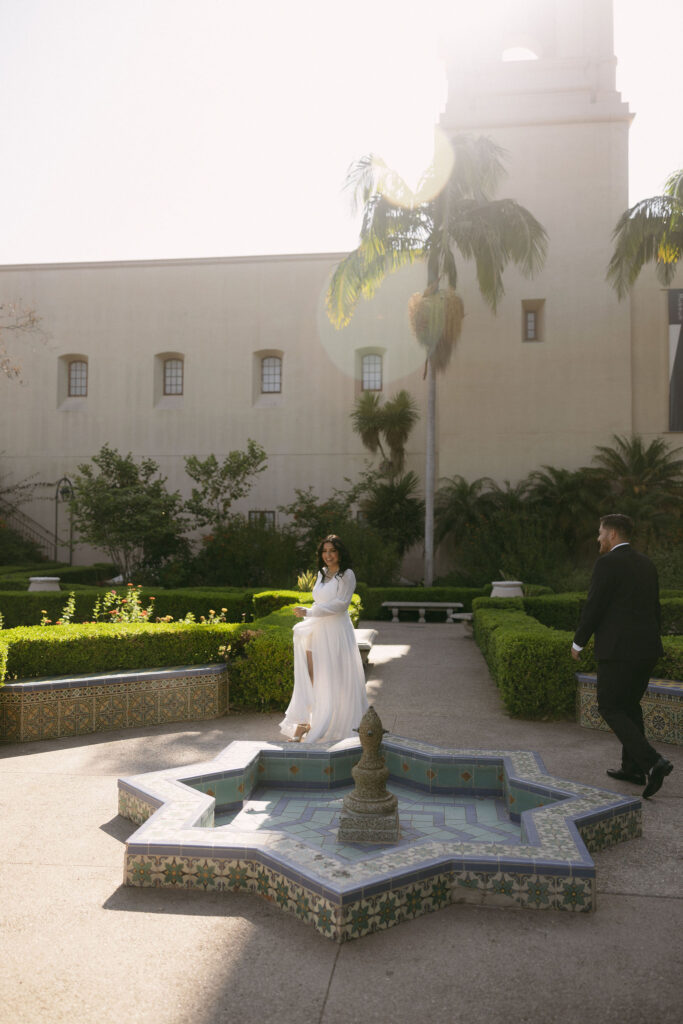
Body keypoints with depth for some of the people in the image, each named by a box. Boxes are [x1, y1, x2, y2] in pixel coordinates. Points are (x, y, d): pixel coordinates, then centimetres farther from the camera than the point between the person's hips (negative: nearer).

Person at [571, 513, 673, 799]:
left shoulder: (607, 563, -13)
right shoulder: (646, 565, 13)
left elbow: (593, 608, -14)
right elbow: (654, 610, 16)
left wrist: (578, 642, 0)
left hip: (618, 649, -8)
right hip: (646, 648, 8)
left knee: (610, 709, 3)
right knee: (630, 705, 20)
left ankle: (652, 762, -10)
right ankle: (633, 767, 25)